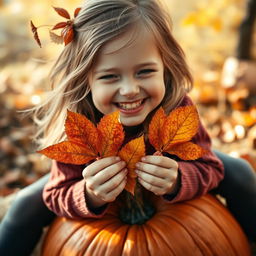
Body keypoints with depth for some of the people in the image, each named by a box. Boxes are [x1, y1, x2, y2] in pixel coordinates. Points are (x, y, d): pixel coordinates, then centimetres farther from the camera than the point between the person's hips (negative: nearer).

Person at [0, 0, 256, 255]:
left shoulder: (177, 106, -36)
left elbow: (208, 167, -28)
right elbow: (59, 194, -31)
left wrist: (177, 181, -51)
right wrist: (90, 197, -55)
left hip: (166, 169, 1)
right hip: (99, 181, 0)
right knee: (27, 206, -12)